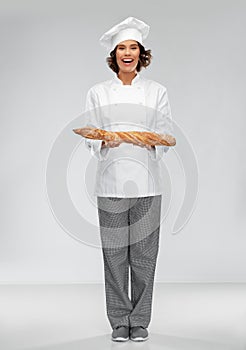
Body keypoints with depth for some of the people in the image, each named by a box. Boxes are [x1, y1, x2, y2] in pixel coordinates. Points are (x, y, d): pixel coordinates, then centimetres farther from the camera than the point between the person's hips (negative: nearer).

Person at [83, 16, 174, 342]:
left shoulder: (157, 91, 8)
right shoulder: (97, 93, 8)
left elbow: (167, 136, 6)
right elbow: (90, 137, 5)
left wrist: (151, 143, -16)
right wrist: (105, 142, -16)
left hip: (146, 181, 0)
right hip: (112, 181, 0)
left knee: (144, 254, 1)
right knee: (114, 253, 1)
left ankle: (140, 321, 15)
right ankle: (119, 322, 14)